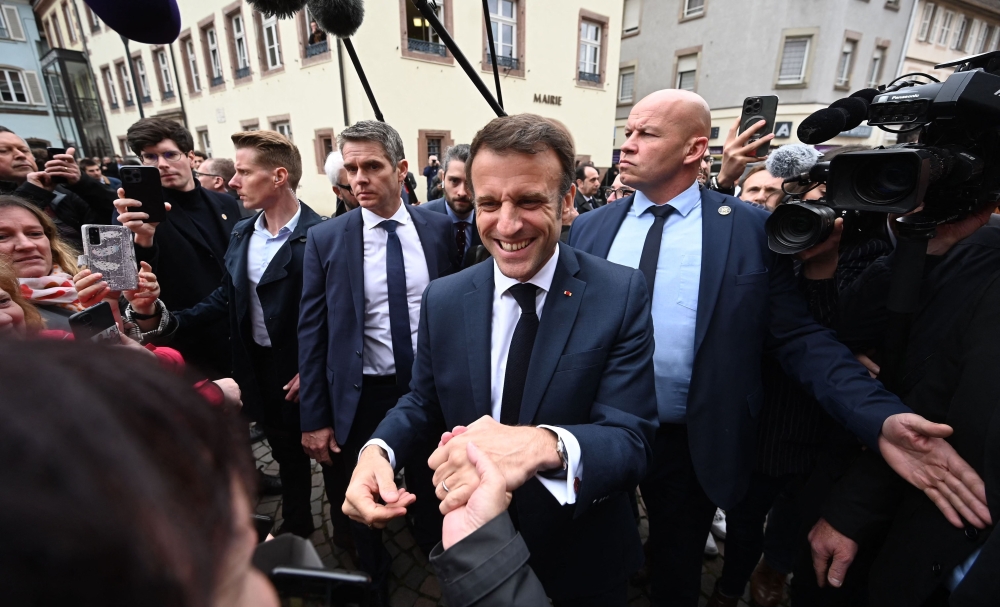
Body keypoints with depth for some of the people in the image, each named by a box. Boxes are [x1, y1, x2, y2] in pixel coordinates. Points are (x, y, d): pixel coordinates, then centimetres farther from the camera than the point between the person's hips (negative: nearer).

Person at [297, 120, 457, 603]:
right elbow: (312, 334, -6)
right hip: (361, 396, 0)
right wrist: (314, 418, -5)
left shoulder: (439, 228, -5)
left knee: (430, 493, 24)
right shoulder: (325, 239, -8)